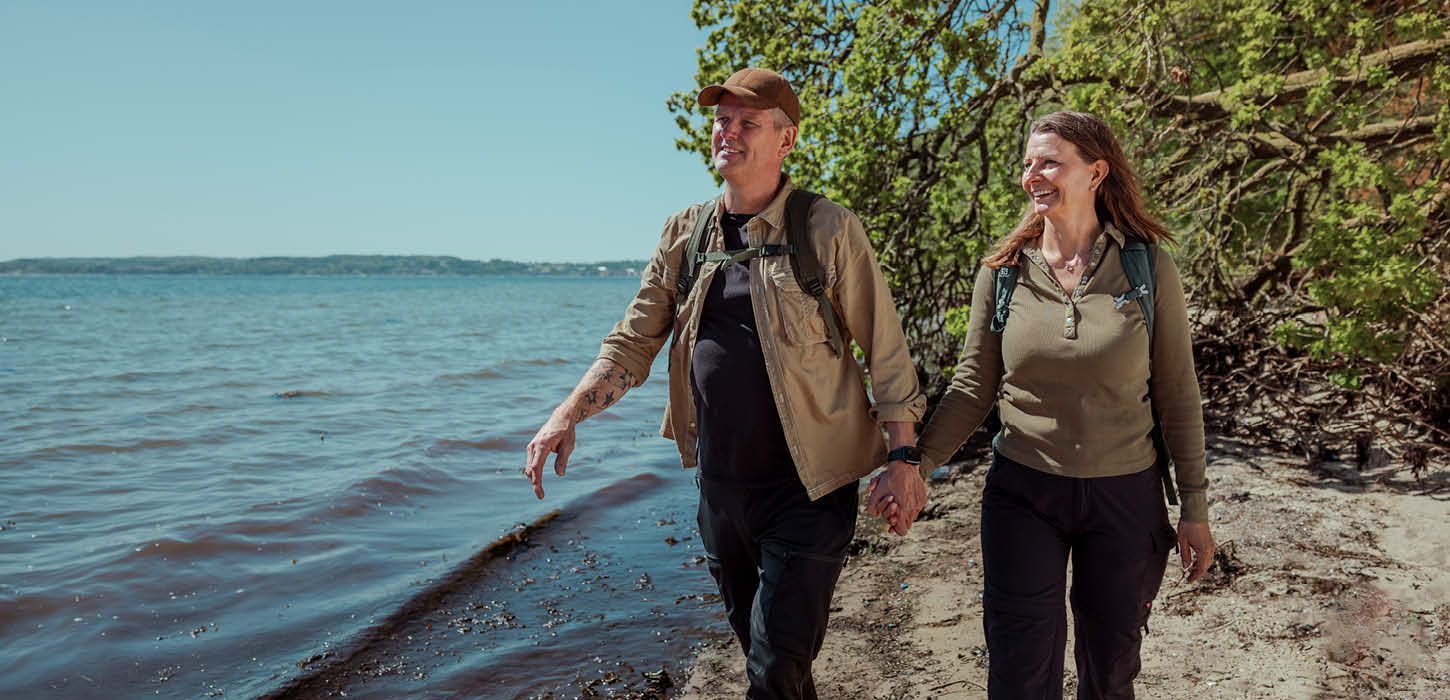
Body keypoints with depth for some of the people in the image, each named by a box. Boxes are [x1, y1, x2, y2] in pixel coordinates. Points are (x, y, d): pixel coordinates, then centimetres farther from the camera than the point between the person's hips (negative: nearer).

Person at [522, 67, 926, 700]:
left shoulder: (828, 229, -8)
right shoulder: (684, 234, 6)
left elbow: (886, 350, -4)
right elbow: (633, 341, 7)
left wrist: (903, 457, -8)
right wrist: (567, 416, -5)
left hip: (808, 487, -5)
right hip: (720, 484, 5)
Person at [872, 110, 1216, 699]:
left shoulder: (1149, 266, -5)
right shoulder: (1003, 272, -3)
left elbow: (1176, 393, 0)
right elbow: (974, 387, 1)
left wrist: (1194, 505, 1)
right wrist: (915, 463, -10)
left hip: (1124, 495, 0)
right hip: (1023, 493, 0)